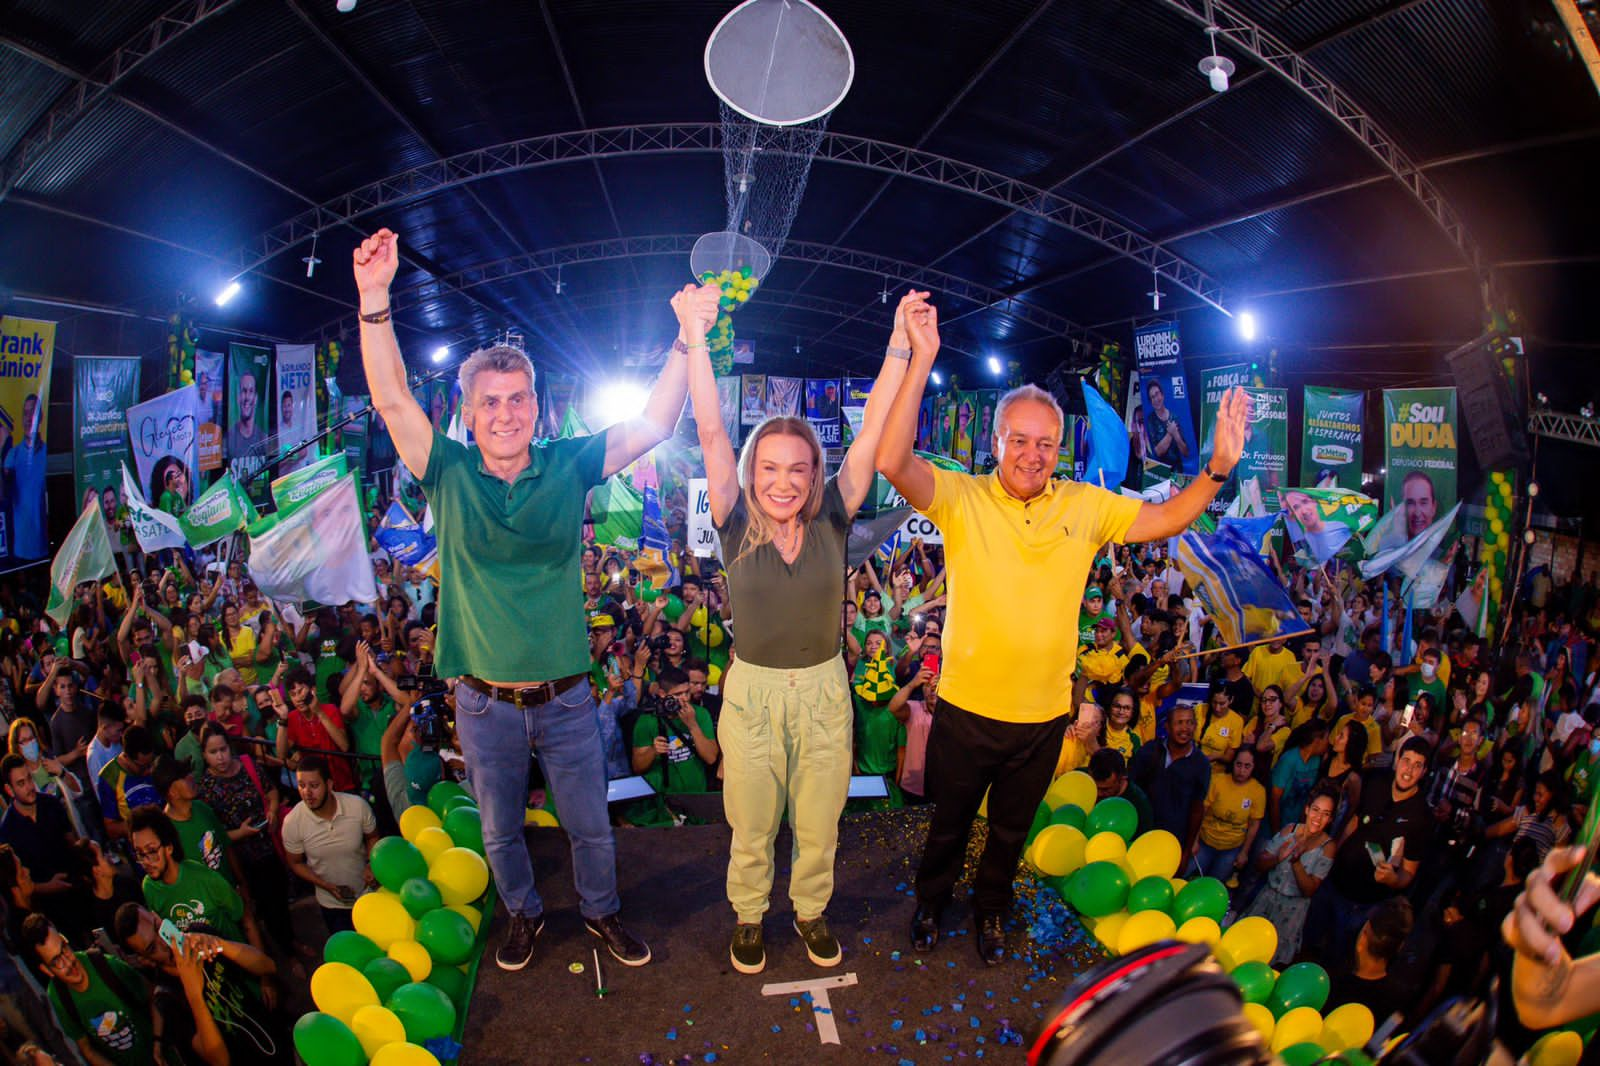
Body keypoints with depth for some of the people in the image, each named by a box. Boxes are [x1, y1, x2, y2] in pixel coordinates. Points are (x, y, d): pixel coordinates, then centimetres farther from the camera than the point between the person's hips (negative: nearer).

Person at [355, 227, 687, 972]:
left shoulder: (567, 466, -6)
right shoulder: (449, 474, -7)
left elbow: (655, 425, -12)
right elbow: (391, 400, -19)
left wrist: (687, 340, -21)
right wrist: (374, 301, -31)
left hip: (565, 698, 0)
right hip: (485, 703, 0)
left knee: (590, 825, 18)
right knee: (500, 832, 21)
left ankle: (601, 911, 44)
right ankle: (523, 914, 48)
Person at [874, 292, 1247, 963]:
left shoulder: (1085, 507, -3)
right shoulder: (961, 498, -15)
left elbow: (1168, 518, 5)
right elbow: (892, 462, -31)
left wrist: (1219, 466, -12)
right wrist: (922, 359, -39)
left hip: (1043, 717, 3)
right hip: (966, 710, -2)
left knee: (1011, 830, 25)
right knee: (949, 823, 21)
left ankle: (991, 909, 52)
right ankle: (931, 902, 49)